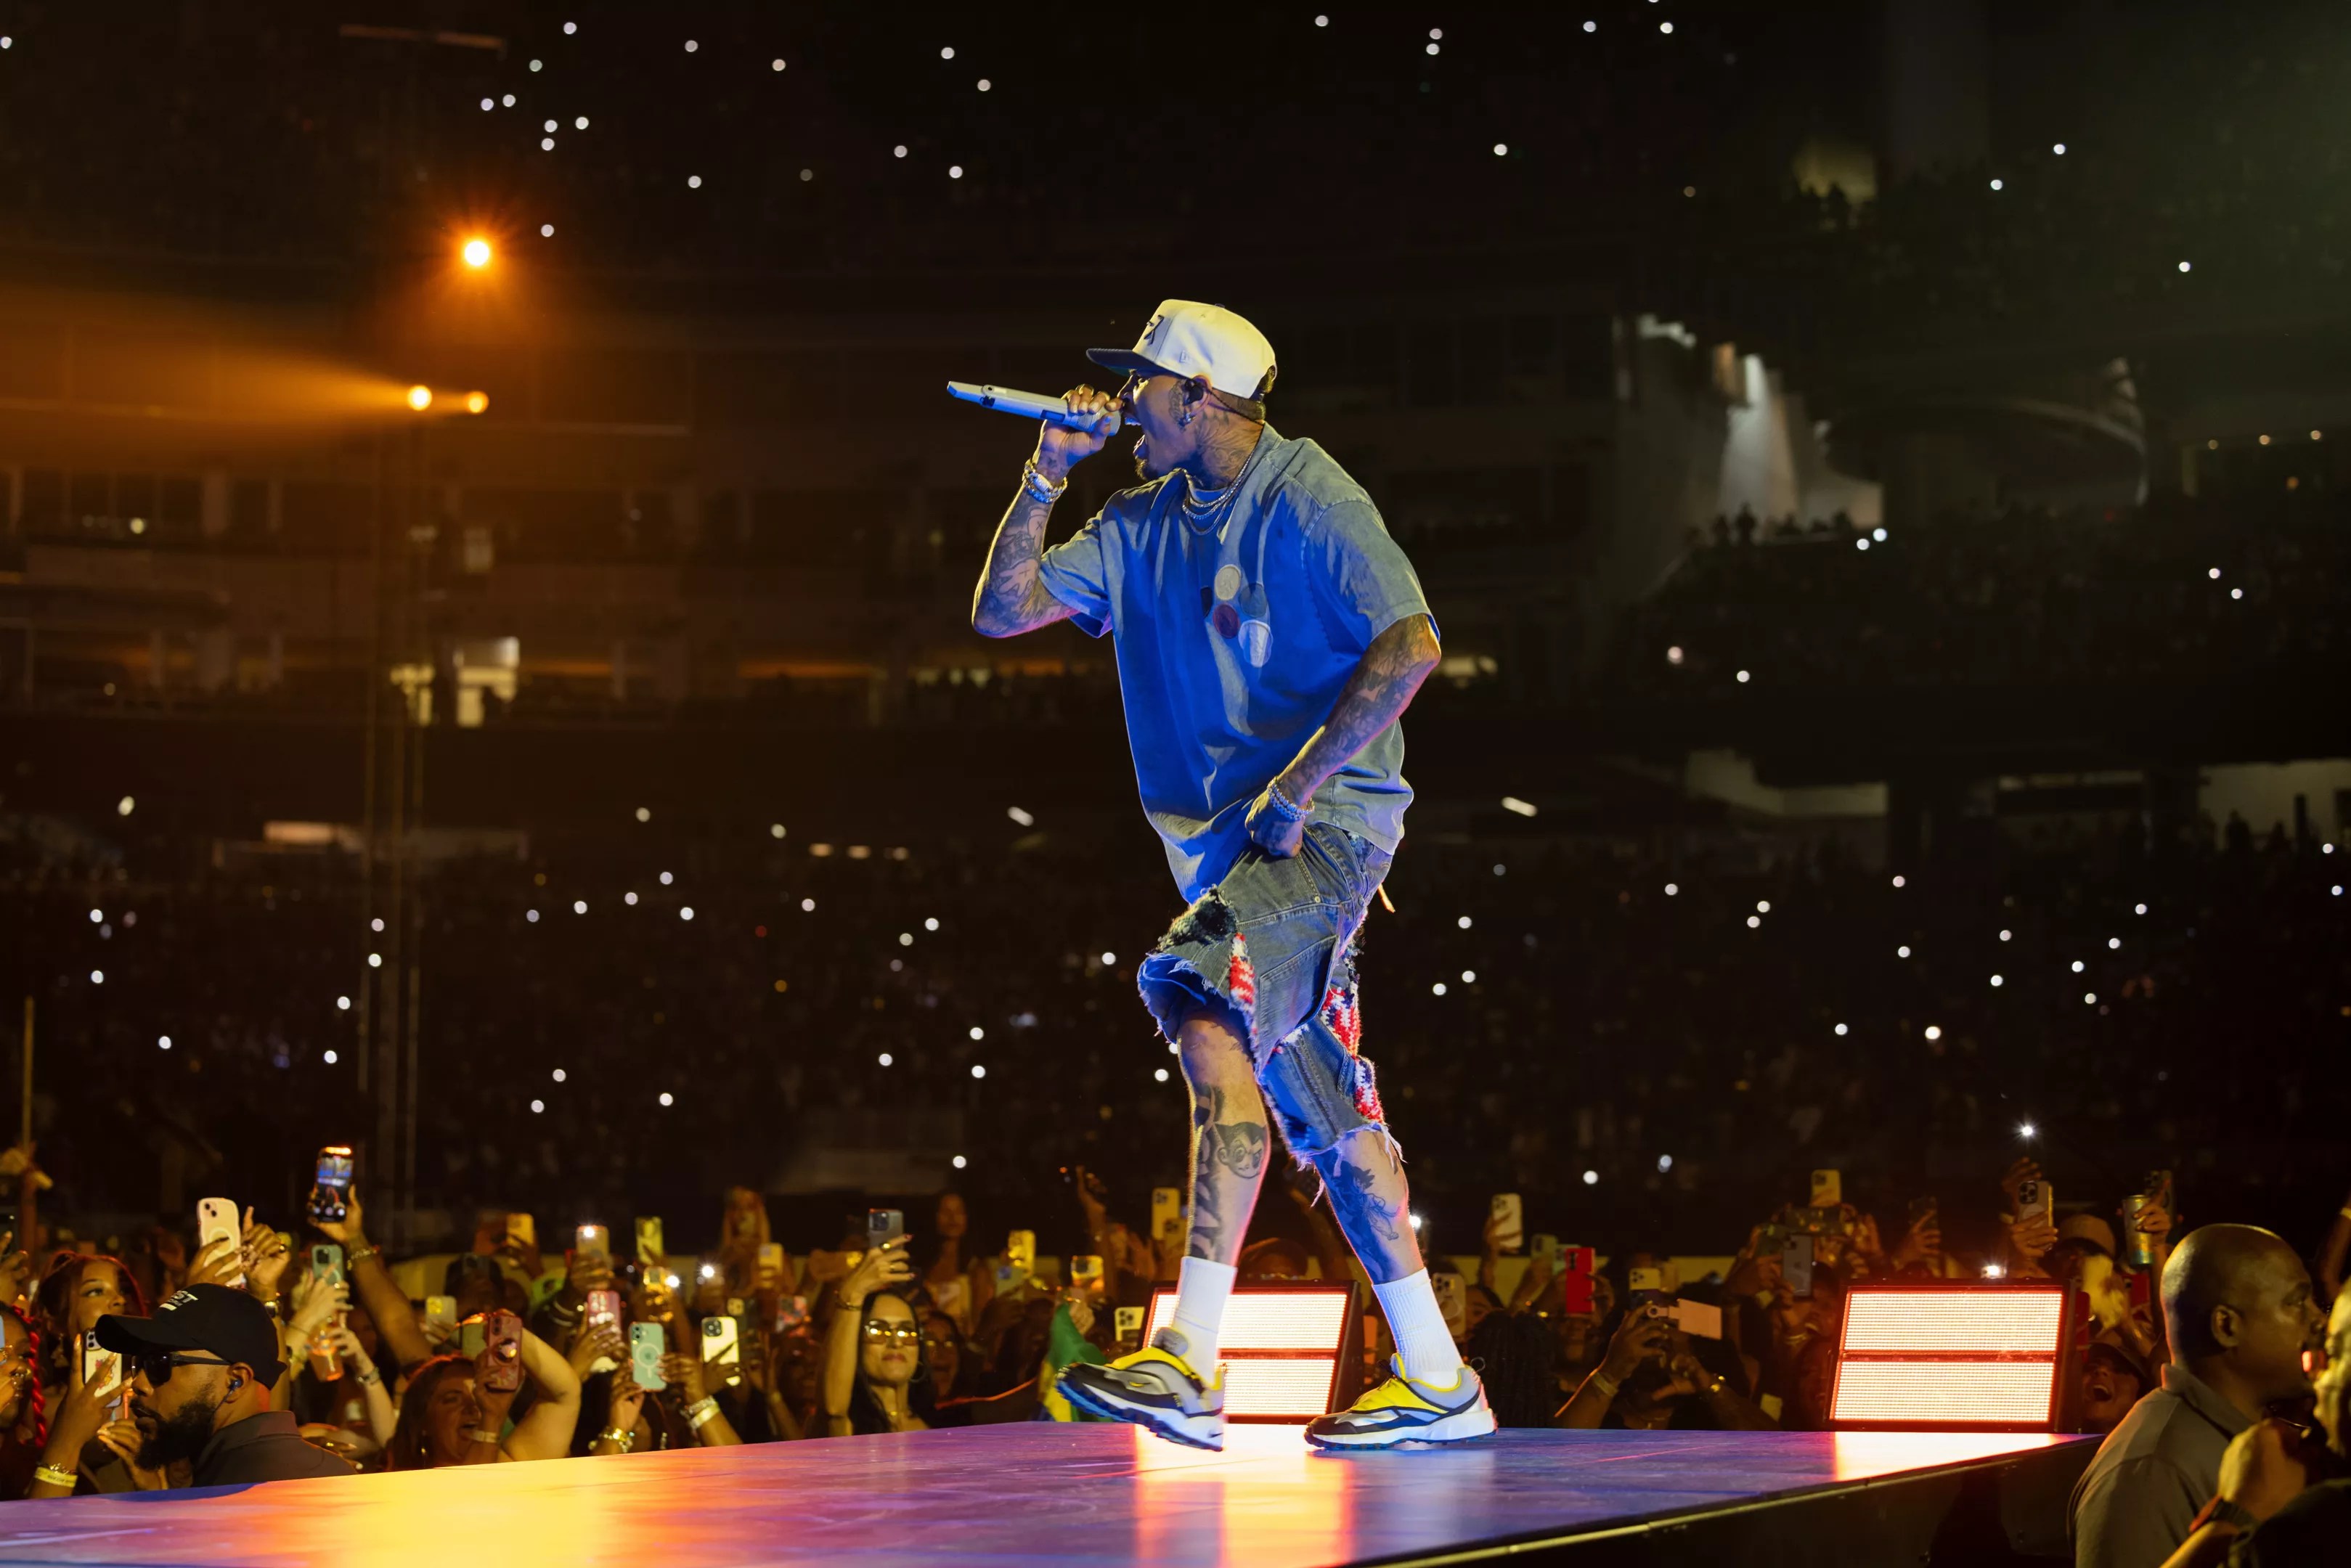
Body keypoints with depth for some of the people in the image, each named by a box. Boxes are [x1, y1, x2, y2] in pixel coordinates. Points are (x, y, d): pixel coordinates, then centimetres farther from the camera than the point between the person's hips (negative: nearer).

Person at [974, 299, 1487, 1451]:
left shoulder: (1305, 497, -9)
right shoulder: (1141, 524, 14)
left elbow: (1411, 643, -19)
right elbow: (1002, 611, 13)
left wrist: (1296, 784, -21)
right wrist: (1047, 475, 1)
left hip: (1326, 820, -8)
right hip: (1227, 840, 8)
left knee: (1202, 1007, -30)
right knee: (1325, 1117, 9)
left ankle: (1190, 1363, -35)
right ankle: (1436, 1382, 18)